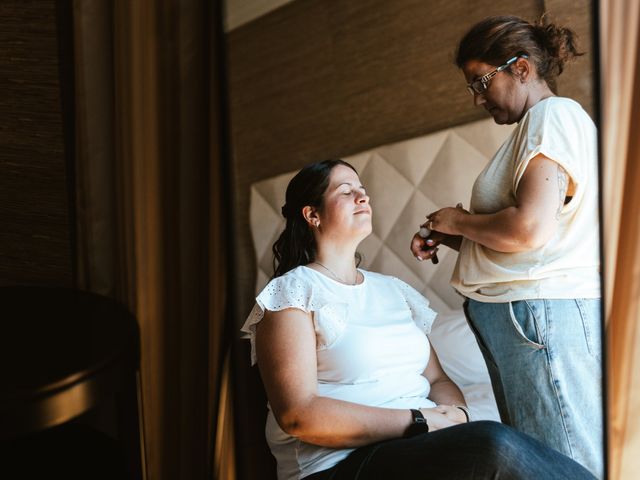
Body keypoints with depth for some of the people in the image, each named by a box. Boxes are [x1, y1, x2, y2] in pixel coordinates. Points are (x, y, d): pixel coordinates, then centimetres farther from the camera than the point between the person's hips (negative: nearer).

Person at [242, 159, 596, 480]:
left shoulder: (391, 290, 19)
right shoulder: (293, 291, -2)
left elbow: (437, 379, 18)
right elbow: (298, 414, -14)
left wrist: (456, 414, -7)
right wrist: (419, 421, -17)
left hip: (422, 450, 6)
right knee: (497, 446, -29)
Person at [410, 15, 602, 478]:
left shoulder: (553, 115, -6)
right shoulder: (536, 126, 23)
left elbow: (530, 228, -20)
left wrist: (458, 221, -5)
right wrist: (448, 239, 12)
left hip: (542, 313, -10)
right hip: (520, 315, 10)